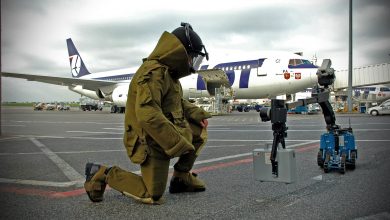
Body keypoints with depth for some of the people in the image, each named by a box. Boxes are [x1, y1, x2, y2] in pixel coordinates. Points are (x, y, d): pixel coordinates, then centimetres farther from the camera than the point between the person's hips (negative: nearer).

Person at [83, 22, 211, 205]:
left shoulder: (168, 73, 10)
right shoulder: (153, 72, -22)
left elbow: (179, 102, 23)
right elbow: (147, 114, -33)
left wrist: (198, 114, 6)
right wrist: (178, 142, -29)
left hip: (167, 133, 10)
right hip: (151, 142, -9)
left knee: (199, 130, 9)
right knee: (152, 196, -8)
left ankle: (182, 176, 17)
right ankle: (102, 174, 4)